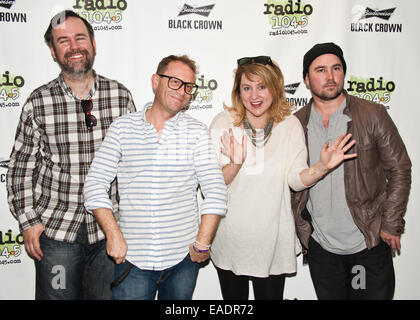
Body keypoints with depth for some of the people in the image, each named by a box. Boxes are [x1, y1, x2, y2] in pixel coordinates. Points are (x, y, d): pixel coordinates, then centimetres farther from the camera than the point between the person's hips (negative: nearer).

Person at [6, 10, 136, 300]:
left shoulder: (121, 95, -2)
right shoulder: (39, 102, -5)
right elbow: (21, 167, 2)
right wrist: (28, 221, -2)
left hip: (109, 230, 1)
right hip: (55, 231, -1)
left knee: (105, 295, 16)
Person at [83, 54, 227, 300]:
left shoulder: (196, 132, 0)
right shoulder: (123, 128, 1)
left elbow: (216, 191, -3)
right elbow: (95, 184, 0)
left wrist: (202, 243, -7)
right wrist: (113, 235, -8)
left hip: (182, 258, 1)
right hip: (132, 258, 0)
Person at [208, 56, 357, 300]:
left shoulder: (290, 124, -5)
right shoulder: (224, 123, -9)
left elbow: (296, 179, -5)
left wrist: (322, 167, -23)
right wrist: (235, 165, -31)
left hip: (273, 237, 0)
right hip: (230, 236, 0)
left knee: (271, 295, 14)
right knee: (234, 297, 18)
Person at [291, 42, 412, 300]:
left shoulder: (373, 115, -7)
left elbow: (399, 169, -2)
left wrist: (391, 224, -6)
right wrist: (301, 229, 1)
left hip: (369, 243, -1)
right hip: (320, 246, 2)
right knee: (329, 296, 16)